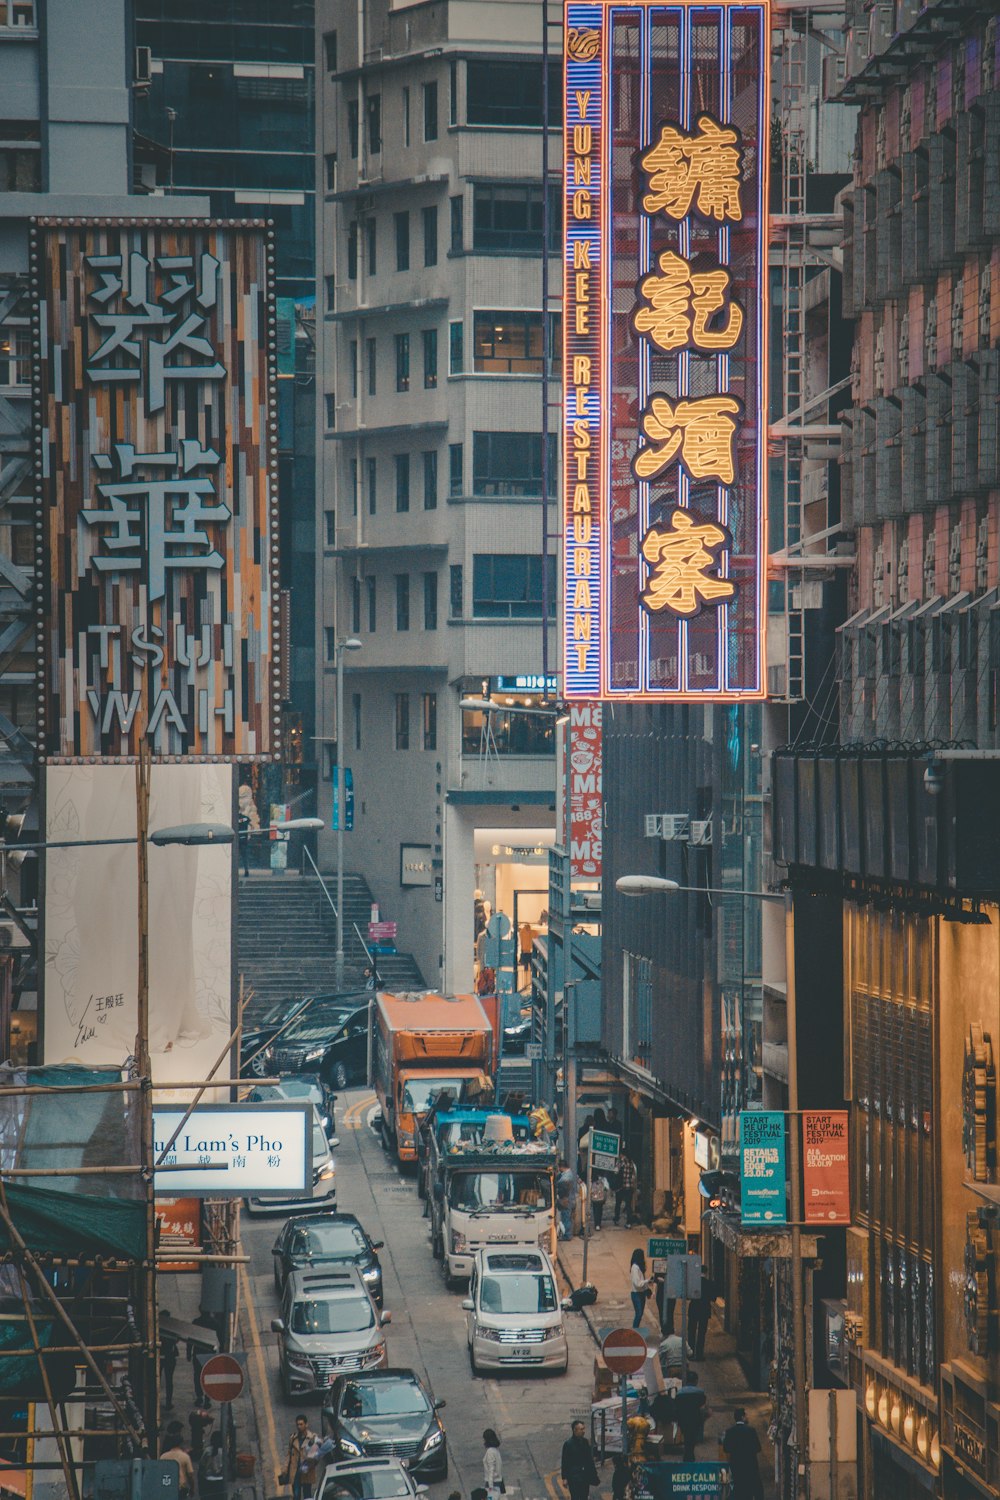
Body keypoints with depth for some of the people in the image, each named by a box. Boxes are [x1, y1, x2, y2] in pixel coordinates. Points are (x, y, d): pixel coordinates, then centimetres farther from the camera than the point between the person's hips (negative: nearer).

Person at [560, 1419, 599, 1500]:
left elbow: (590, 1459, 15)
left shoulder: (585, 1442, 8)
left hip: (585, 1476, 5)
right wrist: (564, 1478, -10)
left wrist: (594, 1474, 12)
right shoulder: (568, 1444, -8)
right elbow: (564, 1462, -7)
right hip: (574, 1477, -5)